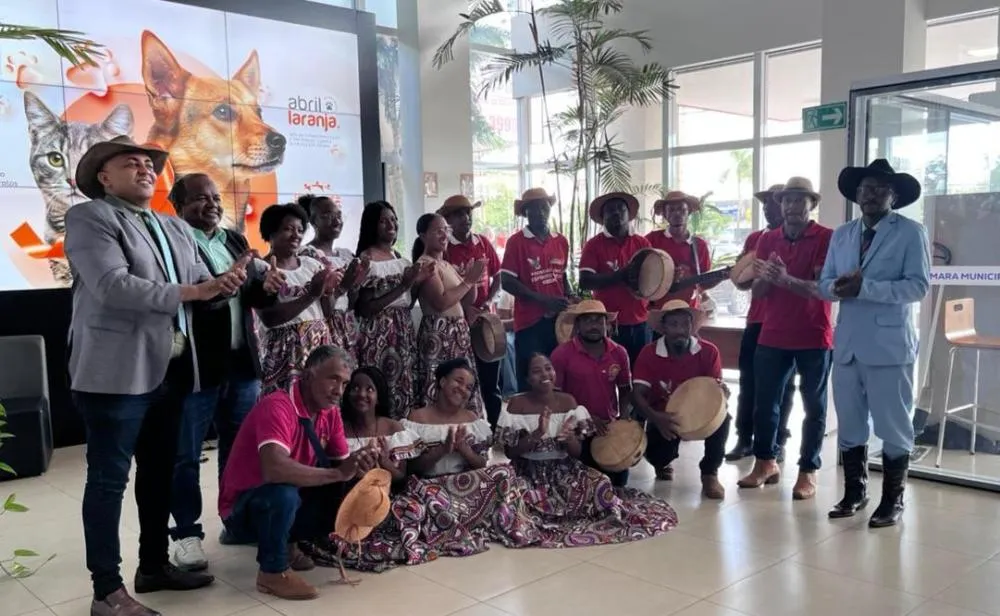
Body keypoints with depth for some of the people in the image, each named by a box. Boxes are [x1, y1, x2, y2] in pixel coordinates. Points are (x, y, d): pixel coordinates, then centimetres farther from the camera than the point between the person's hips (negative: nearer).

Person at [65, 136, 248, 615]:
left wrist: (224, 283, -12)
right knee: (109, 479, -1)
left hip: (170, 370, 8)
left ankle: (155, 565, 29)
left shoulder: (175, 229, 18)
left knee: (160, 473, 16)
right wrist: (190, 291, -22)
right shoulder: (90, 218, -5)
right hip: (116, 372, -8)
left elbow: (200, 287, 11)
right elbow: (113, 286, -20)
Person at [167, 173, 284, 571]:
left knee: (240, 447, 16)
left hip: (241, 361, 7)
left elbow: (255, 294, 13)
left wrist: (266, 286, -8)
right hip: (195, 364, -7)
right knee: (186, 454, 4)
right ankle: (187, 533, 15)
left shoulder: (235, 240, 14)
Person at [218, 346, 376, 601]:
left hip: (285, 503, 8)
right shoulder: (277, 406, -28)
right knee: (283, 492, -37)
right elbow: (274, 469, -44)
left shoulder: (330, 412, -4)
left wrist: (357, 467, -26)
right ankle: (273, 572, -12)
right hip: (243, 510, -7)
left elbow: (342, 462, -2)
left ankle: (286, 543, 13)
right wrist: (337, 474, -38)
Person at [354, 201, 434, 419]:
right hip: (378, 334, -7)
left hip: (404, 332, 7)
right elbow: (364, 309, -16)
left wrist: (417, 282, -1)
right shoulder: (365, 260, -9)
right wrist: (403, 286, -17)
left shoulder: (401, 258, 12)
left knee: (405, 389, 8)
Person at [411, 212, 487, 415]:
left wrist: (471, 279, 1)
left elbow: (468, 300, 19)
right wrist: (468, 281, -14)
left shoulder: (447, 264, 17)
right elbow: (441, 302, -21)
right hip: (438, 333, -9)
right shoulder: (425, 264, -9)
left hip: (458, 331, 9)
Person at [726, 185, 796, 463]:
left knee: (781, 385, 5)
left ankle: (777, 443, 14)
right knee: (748, 382, 7)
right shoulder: (755, 238, 13)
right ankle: (744, 439, 17)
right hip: (756, 320, 5)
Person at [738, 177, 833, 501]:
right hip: (772, 335, 4)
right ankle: (765, 462, 24)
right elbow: (757, 292, 5)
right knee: (765, 402, 9)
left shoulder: (827, 238, -6)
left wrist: (787, 280, -32)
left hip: (814, 338, -4)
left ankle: (808, 472, 13)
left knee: (814, 406, 5)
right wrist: (765, 277, -19)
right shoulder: (767, 240, 7)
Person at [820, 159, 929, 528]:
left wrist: (864, 287, -22)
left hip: (889, 343, -5)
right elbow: (824, 283, 10)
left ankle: (892, 500, 18)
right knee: (849, 424, 13)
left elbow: (918, 286, -13)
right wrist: (838, 287, -14)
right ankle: (854, 492, 27)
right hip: (847, 343, 5)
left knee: (893, 425, 4)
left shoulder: (911, 233, -3)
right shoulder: (841, 235, 13)